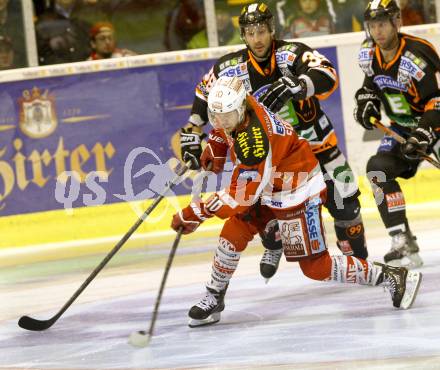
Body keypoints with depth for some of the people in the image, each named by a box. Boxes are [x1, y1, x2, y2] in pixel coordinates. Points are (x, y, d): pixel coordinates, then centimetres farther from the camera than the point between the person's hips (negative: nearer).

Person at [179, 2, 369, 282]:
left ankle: (358, 255, 23)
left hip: (315, 139, -1)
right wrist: (192, 132, 0)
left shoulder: (291, 53, -21)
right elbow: (205, 92, 6)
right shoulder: (232, 67, -11)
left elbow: (328, 77, -37)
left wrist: (294, 86, -53)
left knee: (344, 201, -4)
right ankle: (273, 247, 21)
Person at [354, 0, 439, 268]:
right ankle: (404, 244, -11)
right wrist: (367, 100, -2)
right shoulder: (369, 54, -4)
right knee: (378, 169, -12)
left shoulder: (417, 55, -27)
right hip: (403, 127, 6)